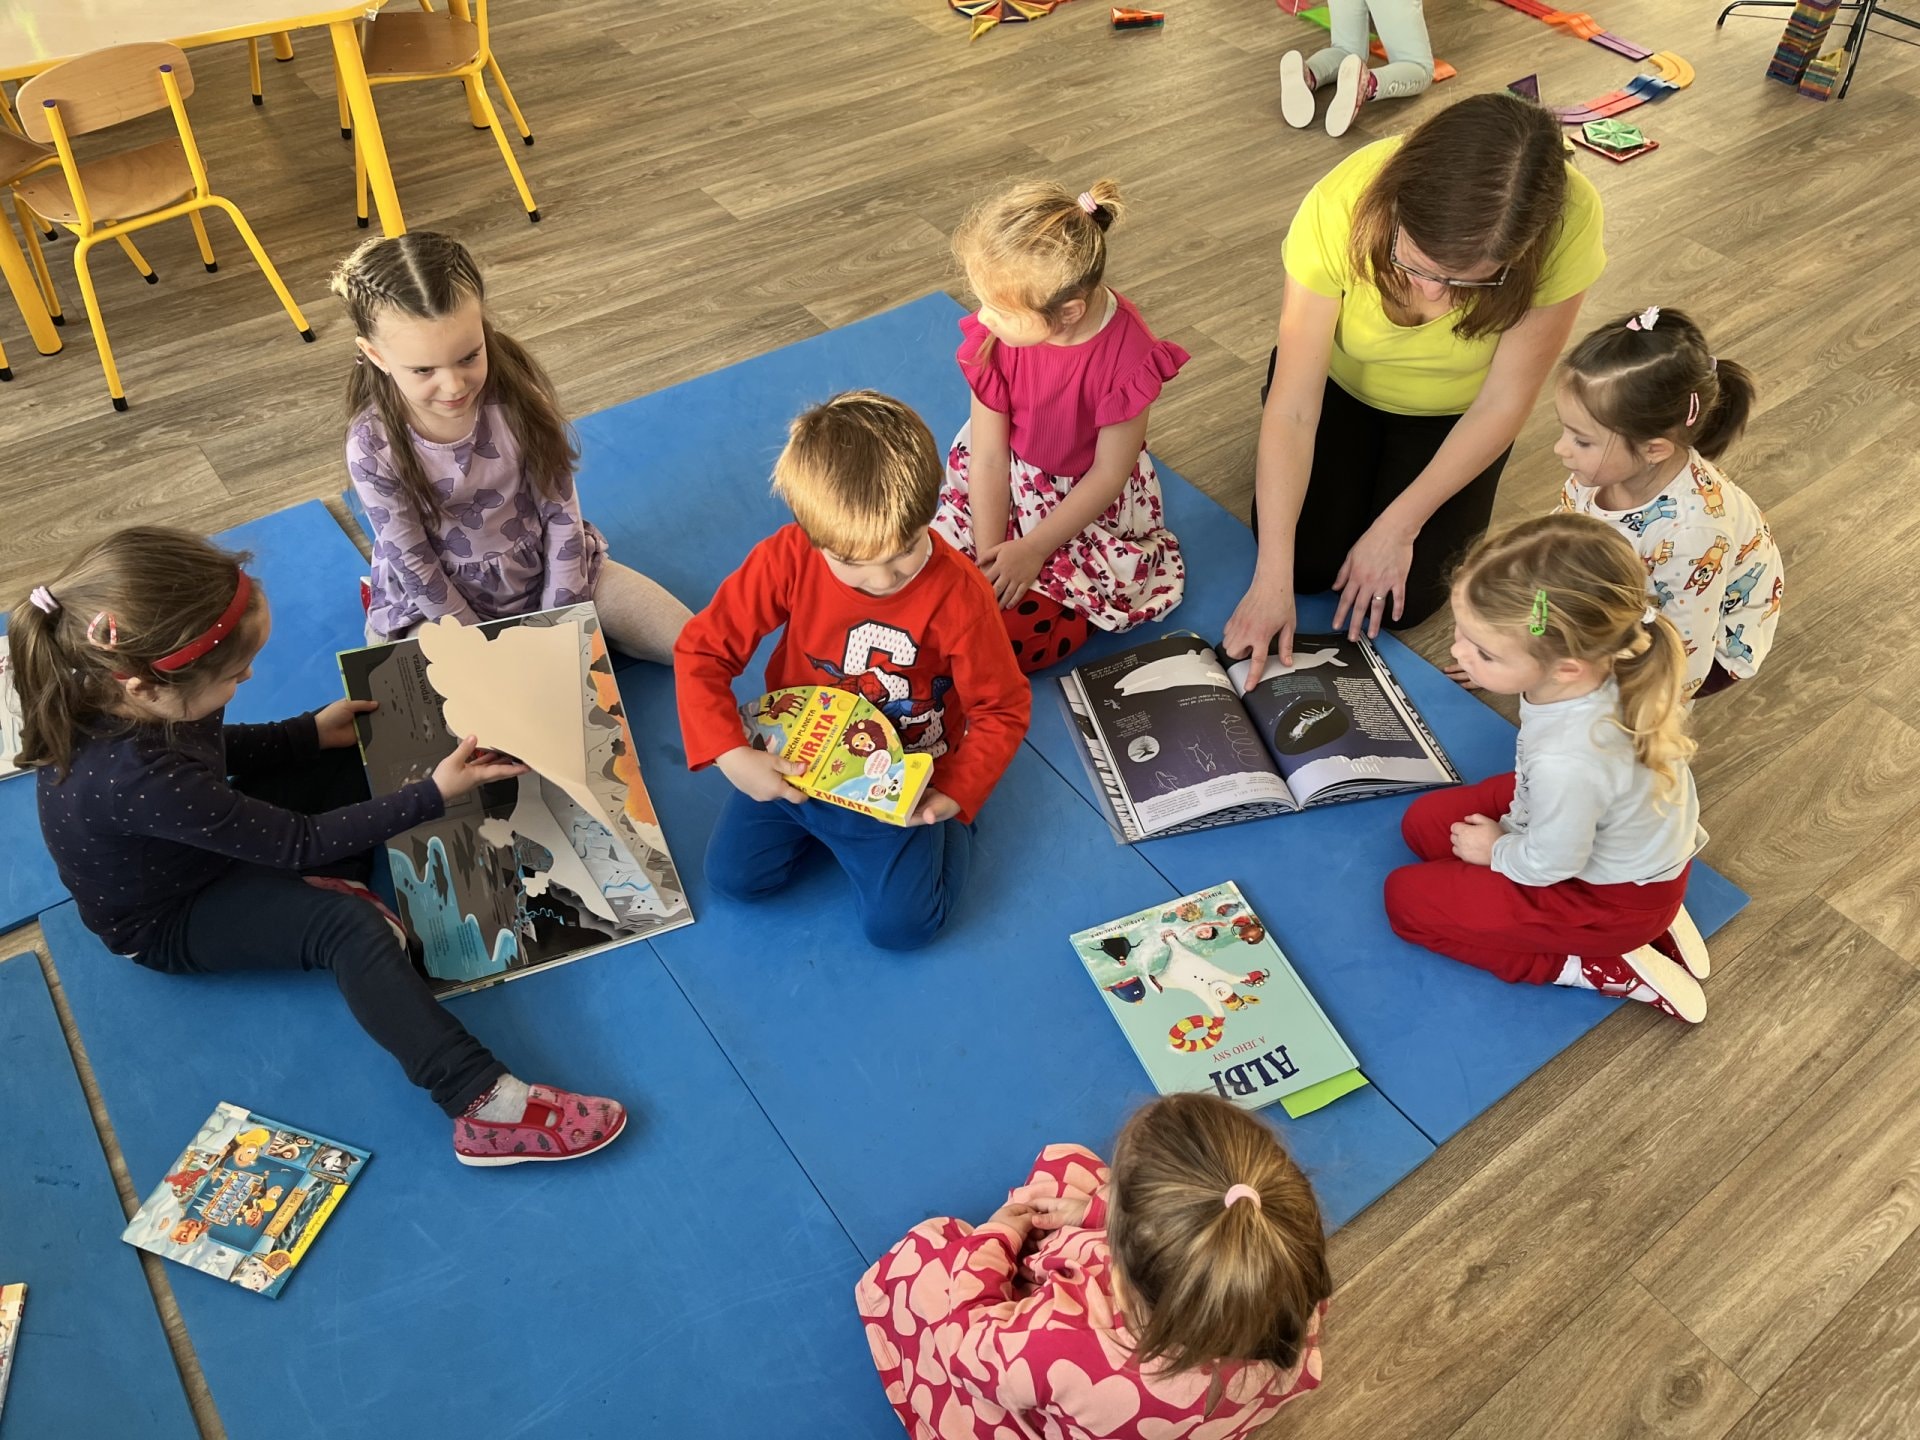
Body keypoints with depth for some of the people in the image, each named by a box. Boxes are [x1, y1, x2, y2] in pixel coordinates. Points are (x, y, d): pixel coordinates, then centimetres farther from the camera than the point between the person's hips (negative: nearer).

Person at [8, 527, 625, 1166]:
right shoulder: (135, 778, -44)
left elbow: (209, 749, 4)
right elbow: (300, 841, -31)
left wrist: (313, 732, -2)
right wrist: (433, 795, -29)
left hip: (215, 837, 9)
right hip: (170, 922, -8)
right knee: (348, 928, -33)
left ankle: (337, 884, -9)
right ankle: (488, 1108, -41)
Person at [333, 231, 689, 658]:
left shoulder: (517, 387, -19)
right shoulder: (373, 447, -23)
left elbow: (561, 514, -10)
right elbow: (414, 566, -13)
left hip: (547, 570, 3)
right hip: (440, 604, -2)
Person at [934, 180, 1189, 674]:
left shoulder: (1126, 356, -28)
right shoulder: (994, 335, -19)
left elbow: (1109, 473, -17)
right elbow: (988, 456, -13)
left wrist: (1032, 549, -17)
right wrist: (989, 559, -17)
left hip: (1089, 497, -3)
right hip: (1003, 484, 4)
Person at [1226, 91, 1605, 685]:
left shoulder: (1566, 222, -35)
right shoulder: (1339, 210, -36)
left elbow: (1503, 402, -22)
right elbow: (1292, 411, -32)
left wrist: (1398, 527, -21)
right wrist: (1272, 579, -34)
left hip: (1454, 409, 0)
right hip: (1341, 383, 0)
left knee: (1404, 599, -9)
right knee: (1307, 562, -7)